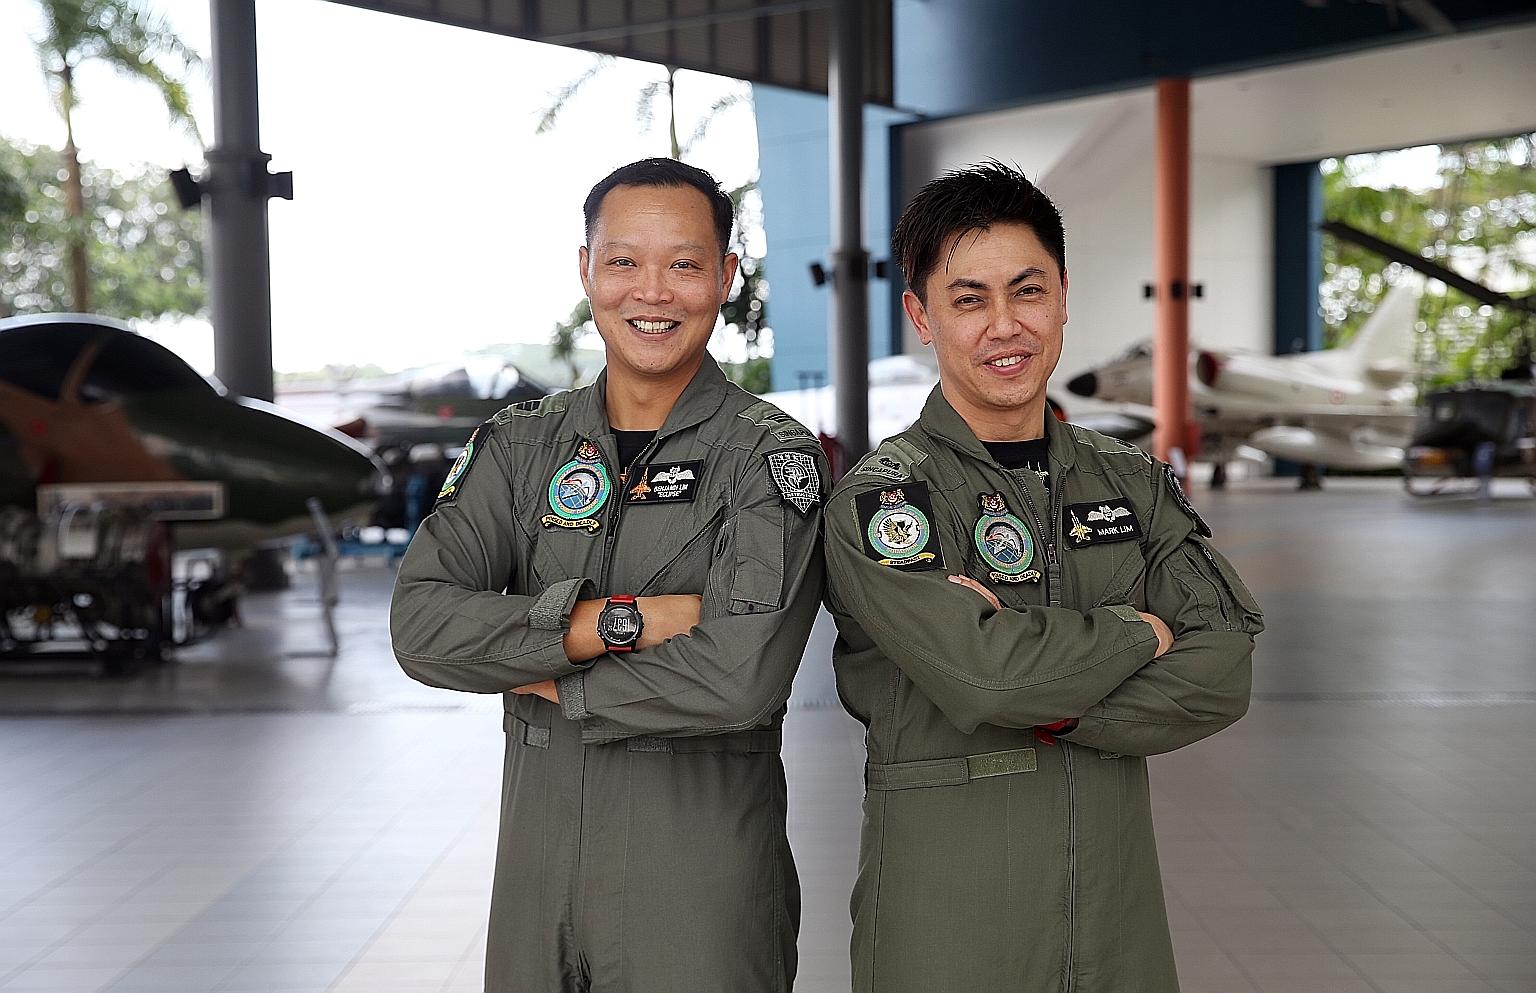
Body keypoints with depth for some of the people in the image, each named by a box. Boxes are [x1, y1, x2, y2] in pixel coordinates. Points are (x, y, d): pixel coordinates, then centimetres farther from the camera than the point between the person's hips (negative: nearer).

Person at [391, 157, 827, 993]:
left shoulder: (772, 458, -8)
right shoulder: (520, 444, 4)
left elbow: (739, 680, -22)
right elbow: (420, 626, -10)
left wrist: (543, 677, -11)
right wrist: (614, 620, -19)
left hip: (702, 875, -3)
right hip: (537, 853, 4)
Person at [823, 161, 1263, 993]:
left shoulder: (1133, 483, 6)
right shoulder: (877, 500, -10)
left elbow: (1221, 674, -5)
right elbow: (980, 676, -24)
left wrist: (1047, 707, -17)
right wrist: (1140, 632, -9)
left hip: (1117, 903, 5)